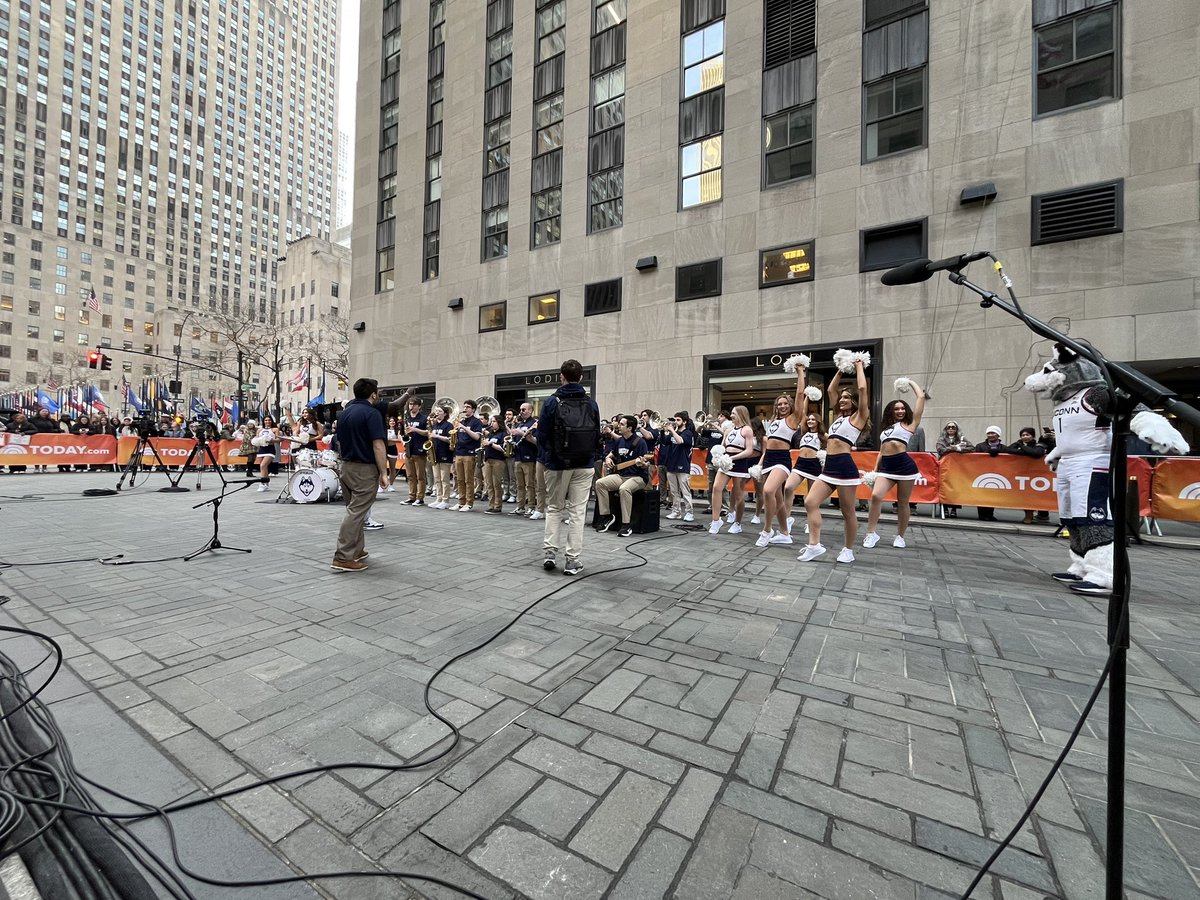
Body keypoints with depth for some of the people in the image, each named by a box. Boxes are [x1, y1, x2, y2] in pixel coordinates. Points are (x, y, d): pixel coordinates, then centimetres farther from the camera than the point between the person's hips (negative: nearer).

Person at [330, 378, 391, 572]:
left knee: (354, 510, 17)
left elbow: (340, 441, 18)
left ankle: (356, 550, 26)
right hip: (365, 469, -8)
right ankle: (343, 558, -6)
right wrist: (383, 473, -16)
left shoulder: (343, 412, 11)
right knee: (356, 512, -6)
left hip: (346, 466, 9)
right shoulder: (371, 413, -14)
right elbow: (378, 445, -19)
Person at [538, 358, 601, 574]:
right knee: (577, 511, 5)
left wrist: (543, 459, 11)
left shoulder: (551, 402, -5)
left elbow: (542, 435, -3)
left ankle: (549, 552, 10)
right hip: (584, 466, 1)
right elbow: (597, 436, 6)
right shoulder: (591, 404, 1)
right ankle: (573, 560, 7)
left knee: (553, 508, 16)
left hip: (557, 464, -1)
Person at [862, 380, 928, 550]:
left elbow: (921, 397, 6)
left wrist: (911, 382, 20)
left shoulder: (910, 424, 8)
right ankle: (871, 533, -8)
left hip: (904, 464, -3)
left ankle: (900, 536, 17)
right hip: (886, 466, 4)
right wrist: (875, 471, 15)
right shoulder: (886, 429, 22)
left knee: (902, 502, 4)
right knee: (876, 496, -14)